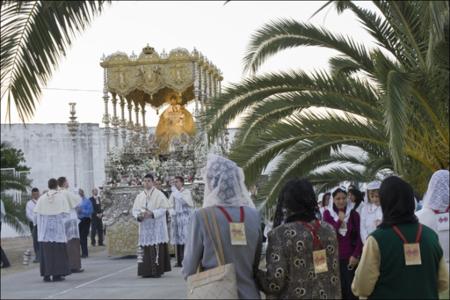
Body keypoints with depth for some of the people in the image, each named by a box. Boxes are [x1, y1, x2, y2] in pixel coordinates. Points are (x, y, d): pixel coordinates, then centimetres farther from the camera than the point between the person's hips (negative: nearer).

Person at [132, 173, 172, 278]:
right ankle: (147, 271, 5)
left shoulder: (159, 194, -1)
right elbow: (135, 210, 11)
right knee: (146, 248, 1)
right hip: (144, 226, 4)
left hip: (156, 225, -4)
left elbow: (163, 208, -7)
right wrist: (139, 215, -10)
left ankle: (157, 270, -6)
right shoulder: (140, 196, 13)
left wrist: (152, 213, -18)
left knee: (157, 248, -8)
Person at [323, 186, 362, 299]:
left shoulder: (354, 214, 3)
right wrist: (339, 221, -16)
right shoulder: (327, 213, 1)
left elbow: (358, 236, 4)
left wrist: (356, 255, -5)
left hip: (350, 258, 1)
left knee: (351, 289, -1)